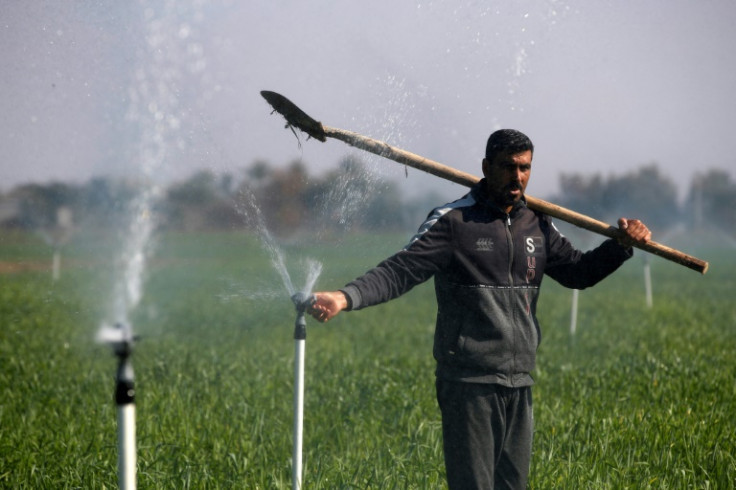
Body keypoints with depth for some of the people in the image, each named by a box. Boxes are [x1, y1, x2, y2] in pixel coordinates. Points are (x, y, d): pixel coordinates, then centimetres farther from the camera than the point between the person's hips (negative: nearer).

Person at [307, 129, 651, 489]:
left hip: (519, 385, 6)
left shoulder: (537, 226, 12)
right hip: (469, 385, -6)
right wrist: (346, 297, -30)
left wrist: (621, 246, 7)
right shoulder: (453, 222, -7)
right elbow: (400, 271, -14)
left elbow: (578, 271, 24)